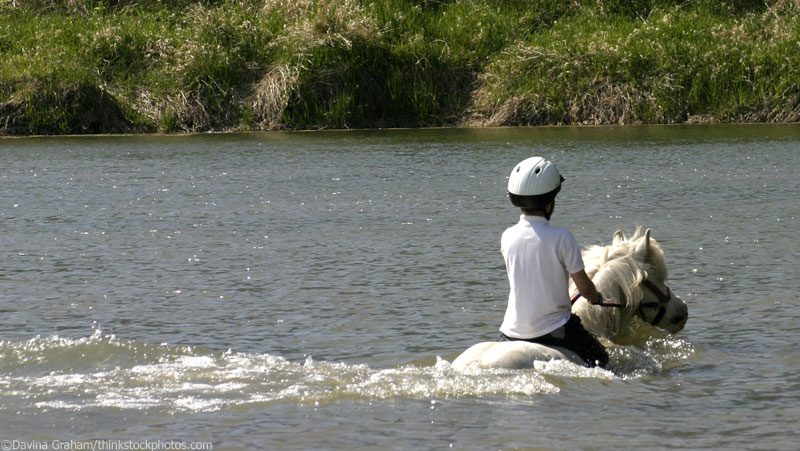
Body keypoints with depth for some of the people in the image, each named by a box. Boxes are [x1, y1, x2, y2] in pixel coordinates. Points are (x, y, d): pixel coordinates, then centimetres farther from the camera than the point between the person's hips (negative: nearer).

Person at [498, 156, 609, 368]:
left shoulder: (507, 237, -1)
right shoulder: (561, 237, -15)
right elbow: (585, 288, -9)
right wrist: (596, 297, 16)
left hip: (512, 331, 4)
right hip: (554, 331, -4)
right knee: (600, 360, 15)